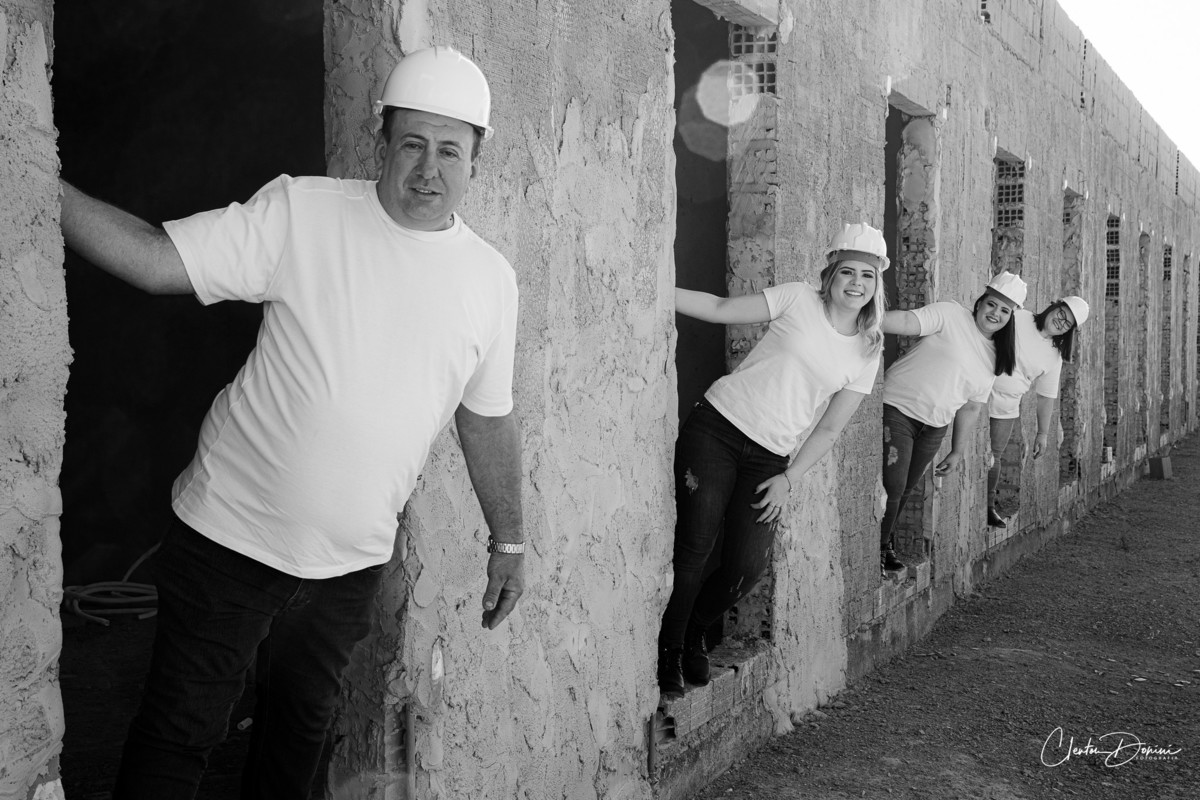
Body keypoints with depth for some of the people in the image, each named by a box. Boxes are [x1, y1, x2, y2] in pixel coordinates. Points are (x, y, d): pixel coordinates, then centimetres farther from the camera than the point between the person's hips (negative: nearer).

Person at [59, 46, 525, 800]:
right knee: (179, 734, 6)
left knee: (302, 723, 19)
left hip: (352, 564, 3)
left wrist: (509, 541, 16)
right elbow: (156, 261, -17)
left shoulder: (492, 279, 0)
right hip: (232, 535, -3)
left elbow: (489, 419, 11)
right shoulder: (301, 211, -11)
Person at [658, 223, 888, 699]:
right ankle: (668, 652, 11)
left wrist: (789, 479, 0)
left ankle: (694, 634, 24)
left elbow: (829, 429, 9)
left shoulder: (868, 352, 7)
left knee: (747, 567, -6)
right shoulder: (798, 301, -1)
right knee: (694, 549, -8)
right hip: (717, 426, -3)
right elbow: (720, 310, -1)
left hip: (769, 458, 3)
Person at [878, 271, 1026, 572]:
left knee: (906, 490, 12)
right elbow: (905, 322, -23)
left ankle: (885, 543, 31)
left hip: (935, 427, 7)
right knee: (892, 488, -8)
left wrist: (957, 452, 17)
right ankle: (879, 549, 11)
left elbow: (970, 408, 17)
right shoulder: (950, 315, -8)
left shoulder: (995, 358, 12)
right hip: (897, 410, -7)